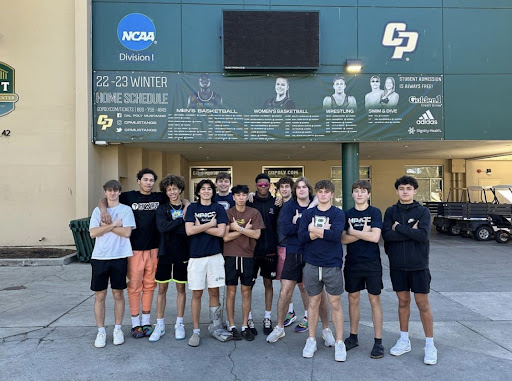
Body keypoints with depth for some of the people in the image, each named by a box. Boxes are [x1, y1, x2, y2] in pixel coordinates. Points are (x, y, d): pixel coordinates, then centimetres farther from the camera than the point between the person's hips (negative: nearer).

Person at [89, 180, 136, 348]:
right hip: (99, 257, 2)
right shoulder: (97, 210, 8)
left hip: (119, 257, -1)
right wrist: (114, 224, -9)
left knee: (118, 294, 8)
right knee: (99, 295, 6)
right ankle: (101, 331, 18)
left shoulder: (126, 210, 3)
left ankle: (118, 329, 22)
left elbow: (127, 232, -10)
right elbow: (93, 233, -4)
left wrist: (106, 226, -6)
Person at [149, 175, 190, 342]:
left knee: (181, 288, 9)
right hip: (165, 252, 1)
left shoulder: (188, 208, 0)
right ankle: (160, 325, 19)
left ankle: (179, 324, 21)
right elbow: (161, 227, -18)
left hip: (182, 253, 0)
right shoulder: (162, 209, 2)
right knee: (162, 288, 7)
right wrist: (182, 219, -17)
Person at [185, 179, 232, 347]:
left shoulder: (218, 208, 5)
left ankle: (215, 327, 22)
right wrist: (210, 224, -7)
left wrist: (200, 226, -6)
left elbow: (221, 232, -6)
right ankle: (196, 331, 15)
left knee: (214, 292, 7)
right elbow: (189, 231, -9)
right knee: (196, 294, 4)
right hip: (196, 256, -1)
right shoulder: (192, 208, 4)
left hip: (214, 256, 1)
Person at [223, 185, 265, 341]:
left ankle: (245, 326, 19)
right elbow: (225, 237, -8)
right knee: (231, 291, 4)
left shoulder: (254, 213, 3)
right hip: (230, 256, -1)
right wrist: (245, 229, -8)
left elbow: (257, 234, -7)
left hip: (247, 256, 1)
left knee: (246, 291, 7)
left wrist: (238, 228, -10)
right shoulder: (227, 213, 0)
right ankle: (231, 326, 16)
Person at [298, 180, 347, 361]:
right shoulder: (308, 213, 5)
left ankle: (339, 342, 20)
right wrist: (324, 230, -16)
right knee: (313, 302, 12)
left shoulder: (338, 214, -1)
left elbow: (336, 234, -19)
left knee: (335, 303, 6)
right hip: (312, 264, 2)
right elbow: (302, 236, -9)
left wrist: (314, 230, -13)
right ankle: (311, 340, 25)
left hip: (332, 265, -2)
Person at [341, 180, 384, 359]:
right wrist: (363, 233, -13)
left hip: (372, 263, -3)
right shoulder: (347, 214, 4)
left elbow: (375, 237, -17)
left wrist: (353, 231, -10)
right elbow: (343, 239, -4)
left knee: (374, 300, 4)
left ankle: (378, 342, 14)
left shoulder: (375, 212, -4)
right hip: (352, 263, 3)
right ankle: (353, 337, 25)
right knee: (353, 299, 11)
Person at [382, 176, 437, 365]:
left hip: (418, 265, -2)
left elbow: (423, 235, -18)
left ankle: (430, 345, 17)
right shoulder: (391, 211, 4)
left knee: (423, 304, 4)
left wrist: (399, 228, -14)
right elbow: (386, 235, -11)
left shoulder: (423, 211, -2)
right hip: (397, 265, 2)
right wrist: (411, 232, -16)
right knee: (403, 302, 12)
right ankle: (404, 340, 26)